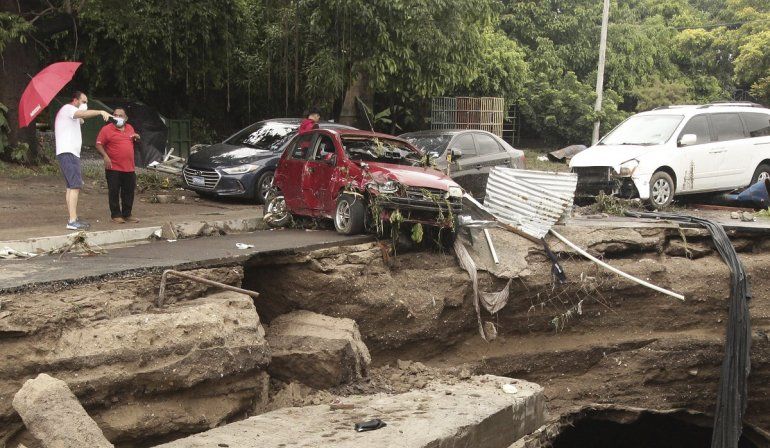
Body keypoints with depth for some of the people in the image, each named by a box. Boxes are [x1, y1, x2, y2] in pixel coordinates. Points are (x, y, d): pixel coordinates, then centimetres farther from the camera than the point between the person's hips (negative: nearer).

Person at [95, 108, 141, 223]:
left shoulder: (130, 128, 15)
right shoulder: (106, 129, -3)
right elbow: (99, 144, -6)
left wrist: (137, 138, 8)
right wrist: (105, 156, -20)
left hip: (129, 168, 5)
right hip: (114, 168, -5)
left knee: (129, 192, 9)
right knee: (114, 192, -1)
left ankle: (127, 214, 19)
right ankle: (116, 215, 6)